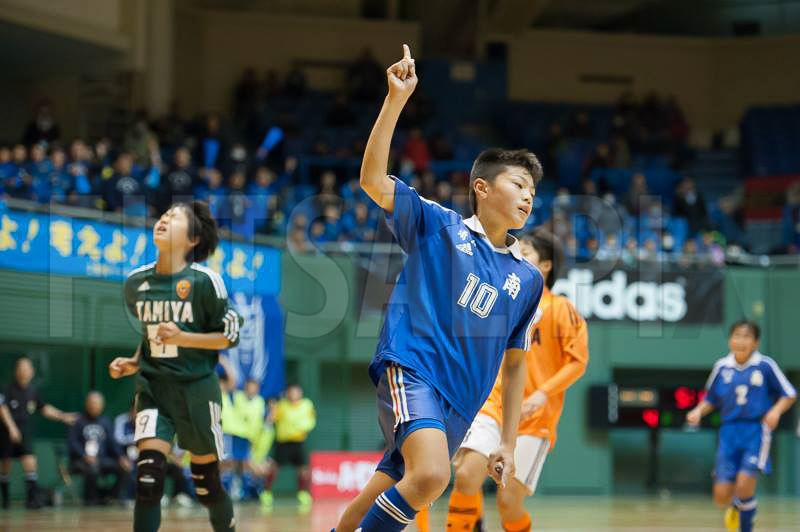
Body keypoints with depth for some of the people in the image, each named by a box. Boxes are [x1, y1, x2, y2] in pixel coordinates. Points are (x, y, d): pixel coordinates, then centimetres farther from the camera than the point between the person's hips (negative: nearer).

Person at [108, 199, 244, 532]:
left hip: (196, 388, -3)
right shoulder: (136, 282, 4)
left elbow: (229, 336, -6)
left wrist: (183, 338, -19)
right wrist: (133, 363, 5)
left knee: (207, 485, 8)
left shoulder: (205, 281, -10)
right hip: (153, 388, 3)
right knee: (148, 480, -16)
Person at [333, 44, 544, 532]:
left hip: (459, 406, 5)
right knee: (431, 475, -30)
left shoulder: (527, 279, 14)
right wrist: (397, 98, -14)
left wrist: (508, 445, 14)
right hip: (411, 368, -5)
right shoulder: (437, 226, 4)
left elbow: (514, 365, 19)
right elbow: (372, 179, -5)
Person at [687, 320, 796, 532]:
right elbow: (711, 399, 17)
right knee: (722, 496, -3)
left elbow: (789, 394, 3)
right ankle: (735, 507, 35)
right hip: (729, 432, 3)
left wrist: (776, 411, -15)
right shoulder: (722, 367, 5)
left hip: (756, 430, -3)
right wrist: (698, 411, -2)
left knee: (744, 482, -23)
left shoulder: (765, 366, -3)